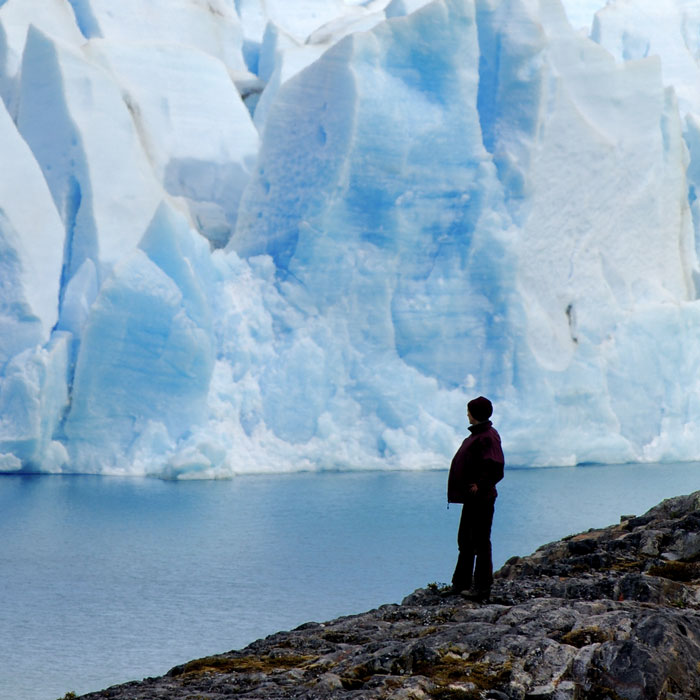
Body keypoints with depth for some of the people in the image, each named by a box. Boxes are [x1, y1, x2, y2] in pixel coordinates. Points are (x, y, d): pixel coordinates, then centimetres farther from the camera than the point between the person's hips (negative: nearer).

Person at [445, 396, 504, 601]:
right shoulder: (477, 434, 15)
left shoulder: (488, 437, -16)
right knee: (465, 541, 17)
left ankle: (482, 588, -2)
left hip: (481, 498, -11)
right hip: (472, 498, 11)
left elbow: (495, 468, -25)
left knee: (481, 542, -5)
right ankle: (461, 583, 25)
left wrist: (480, 486, -26)